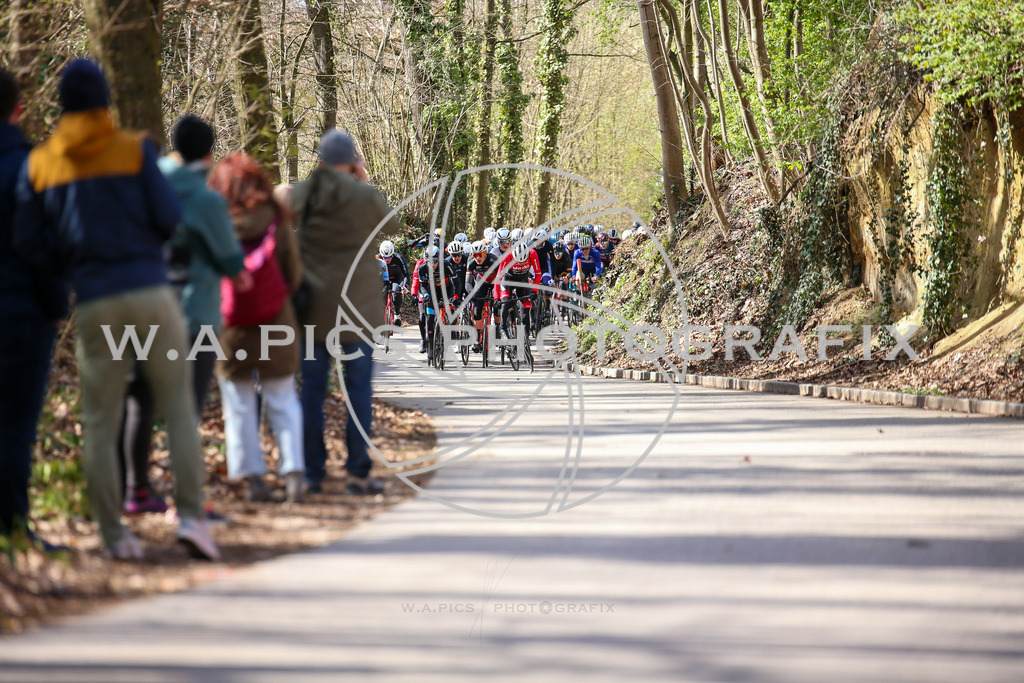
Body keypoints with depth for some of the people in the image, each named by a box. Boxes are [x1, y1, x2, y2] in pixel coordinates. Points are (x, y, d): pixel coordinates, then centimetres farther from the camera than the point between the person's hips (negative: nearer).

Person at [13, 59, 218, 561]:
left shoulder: (39, 163, 6)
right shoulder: (134, 150, -1)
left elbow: (27, 241, 5)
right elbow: (170, 219, -3)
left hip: (94, 305, 2)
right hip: (150, 292, -2)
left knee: (100, 423, 8)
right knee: (179, 408, 4)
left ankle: (113, 534, 7)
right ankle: (191, 515, -7)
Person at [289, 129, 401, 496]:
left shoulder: (299, 194, -2)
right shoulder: (366, 197, -10)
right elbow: (392, 226, 8)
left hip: (312, 303, 3)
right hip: (356, 306, -3)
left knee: (312, 389, 7)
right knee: (359, 388, 3)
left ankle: (313, 473, 7)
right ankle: (358, 473, 1)